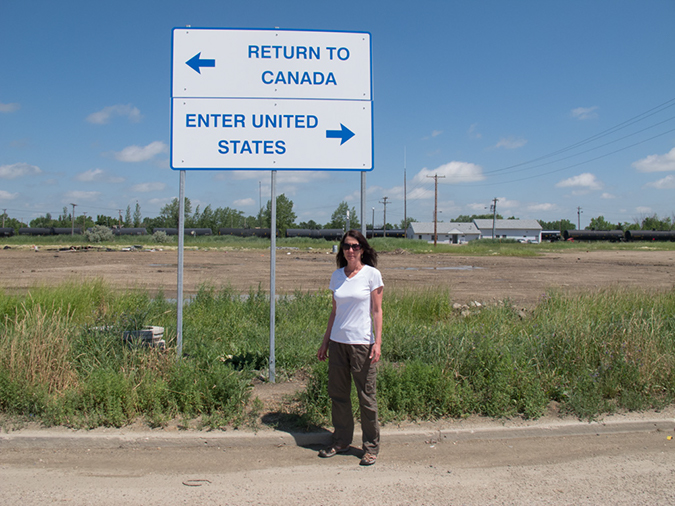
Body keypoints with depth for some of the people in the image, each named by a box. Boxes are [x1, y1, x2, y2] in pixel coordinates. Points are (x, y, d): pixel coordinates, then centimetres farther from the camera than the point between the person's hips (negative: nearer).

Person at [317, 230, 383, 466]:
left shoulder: (372, 274, -4)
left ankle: (371, 446, 15)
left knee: (366, 396, 1)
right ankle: (341, 440, 26)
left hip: (362, 342, -5)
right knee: (337, 393, 10)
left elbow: (377, 311, -4)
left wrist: (378, 342, -12)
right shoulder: (337, 276, 9)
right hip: (338, 341, 5)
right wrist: (325, 341, 13)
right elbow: (334, 311, 14)